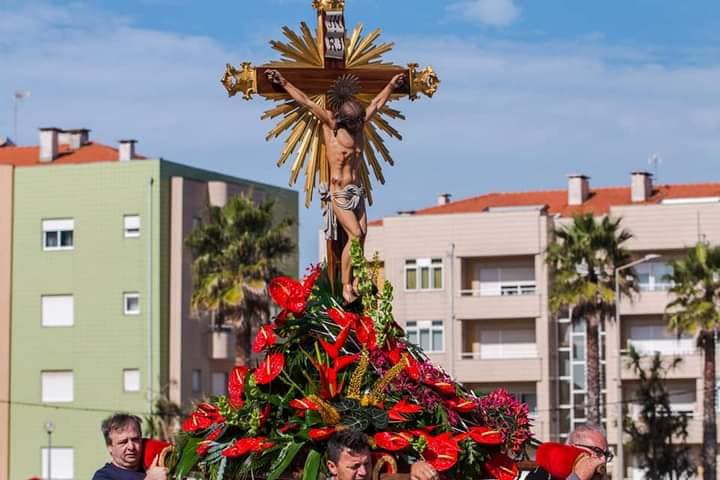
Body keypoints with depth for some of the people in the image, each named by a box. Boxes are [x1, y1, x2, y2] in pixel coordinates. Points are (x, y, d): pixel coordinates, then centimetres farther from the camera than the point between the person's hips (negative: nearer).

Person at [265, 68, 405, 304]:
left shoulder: (359, 126, 11)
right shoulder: (330, 125, -4)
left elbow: (376, 104, 25)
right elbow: (305, 101, -3)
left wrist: (391, 85, 36)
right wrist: (283, 82, -2)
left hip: (357, 192, 6)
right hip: (338, 193, -6)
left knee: (361, 238, -2)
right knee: (355, 235, -16)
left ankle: (354, 283, -2)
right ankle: (346, 286, -13)